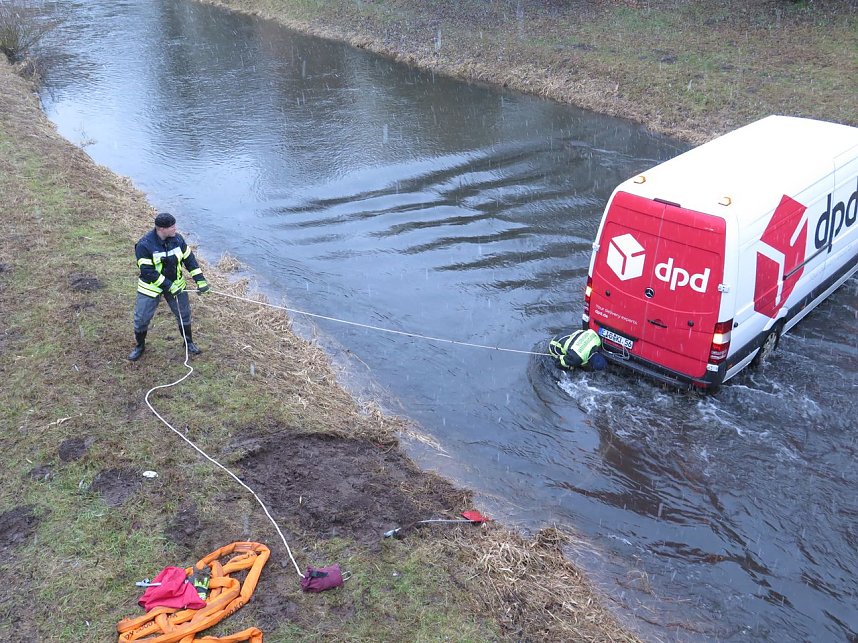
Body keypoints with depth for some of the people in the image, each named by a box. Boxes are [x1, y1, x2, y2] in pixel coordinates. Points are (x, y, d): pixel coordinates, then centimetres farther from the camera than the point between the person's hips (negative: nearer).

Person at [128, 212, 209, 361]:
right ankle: (140, 346, 28)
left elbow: (189, 259, 0)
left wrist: (200, 280, -6)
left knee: (184, 313, 12)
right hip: (151, 287, -4)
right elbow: (147, 272, -24)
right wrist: (168, 286, -25)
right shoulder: (144, 245, -24)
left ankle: (189, 342, 34)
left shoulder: (177, 238, -9)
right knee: (141, 319, 3)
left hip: (175, 284, 4)